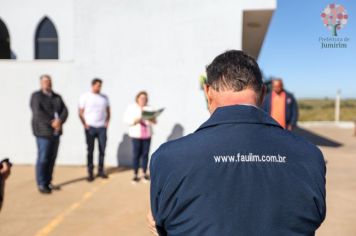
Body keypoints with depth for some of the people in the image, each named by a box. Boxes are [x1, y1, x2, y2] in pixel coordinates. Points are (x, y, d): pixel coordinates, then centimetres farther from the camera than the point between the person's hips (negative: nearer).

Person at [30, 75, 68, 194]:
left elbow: (64, 111, 1)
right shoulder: (36, 96, -5)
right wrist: (52, 122, -23)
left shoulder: (57, 97, 12)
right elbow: (38, 113, -18)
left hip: (55, 132, 6)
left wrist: (60, 121, -18)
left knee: (52, 158, 9)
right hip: (43, 132, -6)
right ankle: (41, 185, 5)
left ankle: (48, 182, 20)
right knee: (43, 158, -4)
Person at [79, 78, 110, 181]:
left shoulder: (104, 97, 11)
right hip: (90, 127, -3)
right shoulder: (85, 97, 2)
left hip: (102, 127, 3)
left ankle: (101, 170, 16)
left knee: (102, 149, 3)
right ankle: (90, 172, 7)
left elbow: (108, 111, 17)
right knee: (90, 150, 0)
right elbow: (81, 113, 1)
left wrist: (107, 122, 4)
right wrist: (85, 124, -8)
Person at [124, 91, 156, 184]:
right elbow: (126, 119, -3)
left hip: (147, 135, 2)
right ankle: (135, 175, 5)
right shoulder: (132, 107, 3)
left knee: (145, 154, 3)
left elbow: (154, 121, 9)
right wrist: (134, 120, -20)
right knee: (136, 154, -3)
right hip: (136, 134, -2)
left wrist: (152, 120, -14)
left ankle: (145, 173, 14)